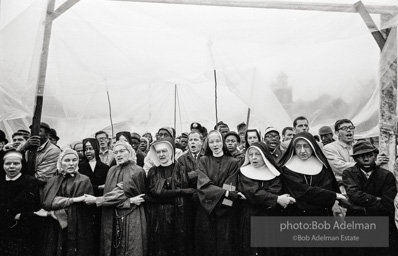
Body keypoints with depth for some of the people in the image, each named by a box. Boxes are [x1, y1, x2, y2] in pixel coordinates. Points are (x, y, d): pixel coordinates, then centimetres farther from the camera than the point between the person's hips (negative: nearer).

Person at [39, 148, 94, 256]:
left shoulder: (84, 181, -2)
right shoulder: (52, 182, 10)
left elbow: (83, 207, -11)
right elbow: (46, 203, -5)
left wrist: (53, 212, -9)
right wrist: (73, 200, -17)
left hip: (77, 229, -3)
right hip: (53, 230, 3)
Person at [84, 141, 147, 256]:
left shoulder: (137, 171, -7)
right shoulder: (112, 170, 9)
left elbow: (121, 193, -13)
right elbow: (108, 192, 0)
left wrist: (96, 200, -11)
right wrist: (129, 200, -16)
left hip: (131, 219, -4)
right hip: (111, 220, 5)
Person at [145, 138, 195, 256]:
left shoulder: (181, 170, 3)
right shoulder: (152, 172, 8)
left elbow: (185, 197, -4)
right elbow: (155, 192, -7)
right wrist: (180, 192, -11)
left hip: (178, 217, -1)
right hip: (157, 218, 1)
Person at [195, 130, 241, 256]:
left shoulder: (233, 162, 0)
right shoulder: (203, 161, 3)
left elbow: (230, 188, -6)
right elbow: (203, 184, -10)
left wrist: (215, 197, -16)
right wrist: (225, 193, -19)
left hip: (225, 210, -1)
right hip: (206, 209, 1)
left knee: (225, 245, 3)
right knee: (207, 245, 6)